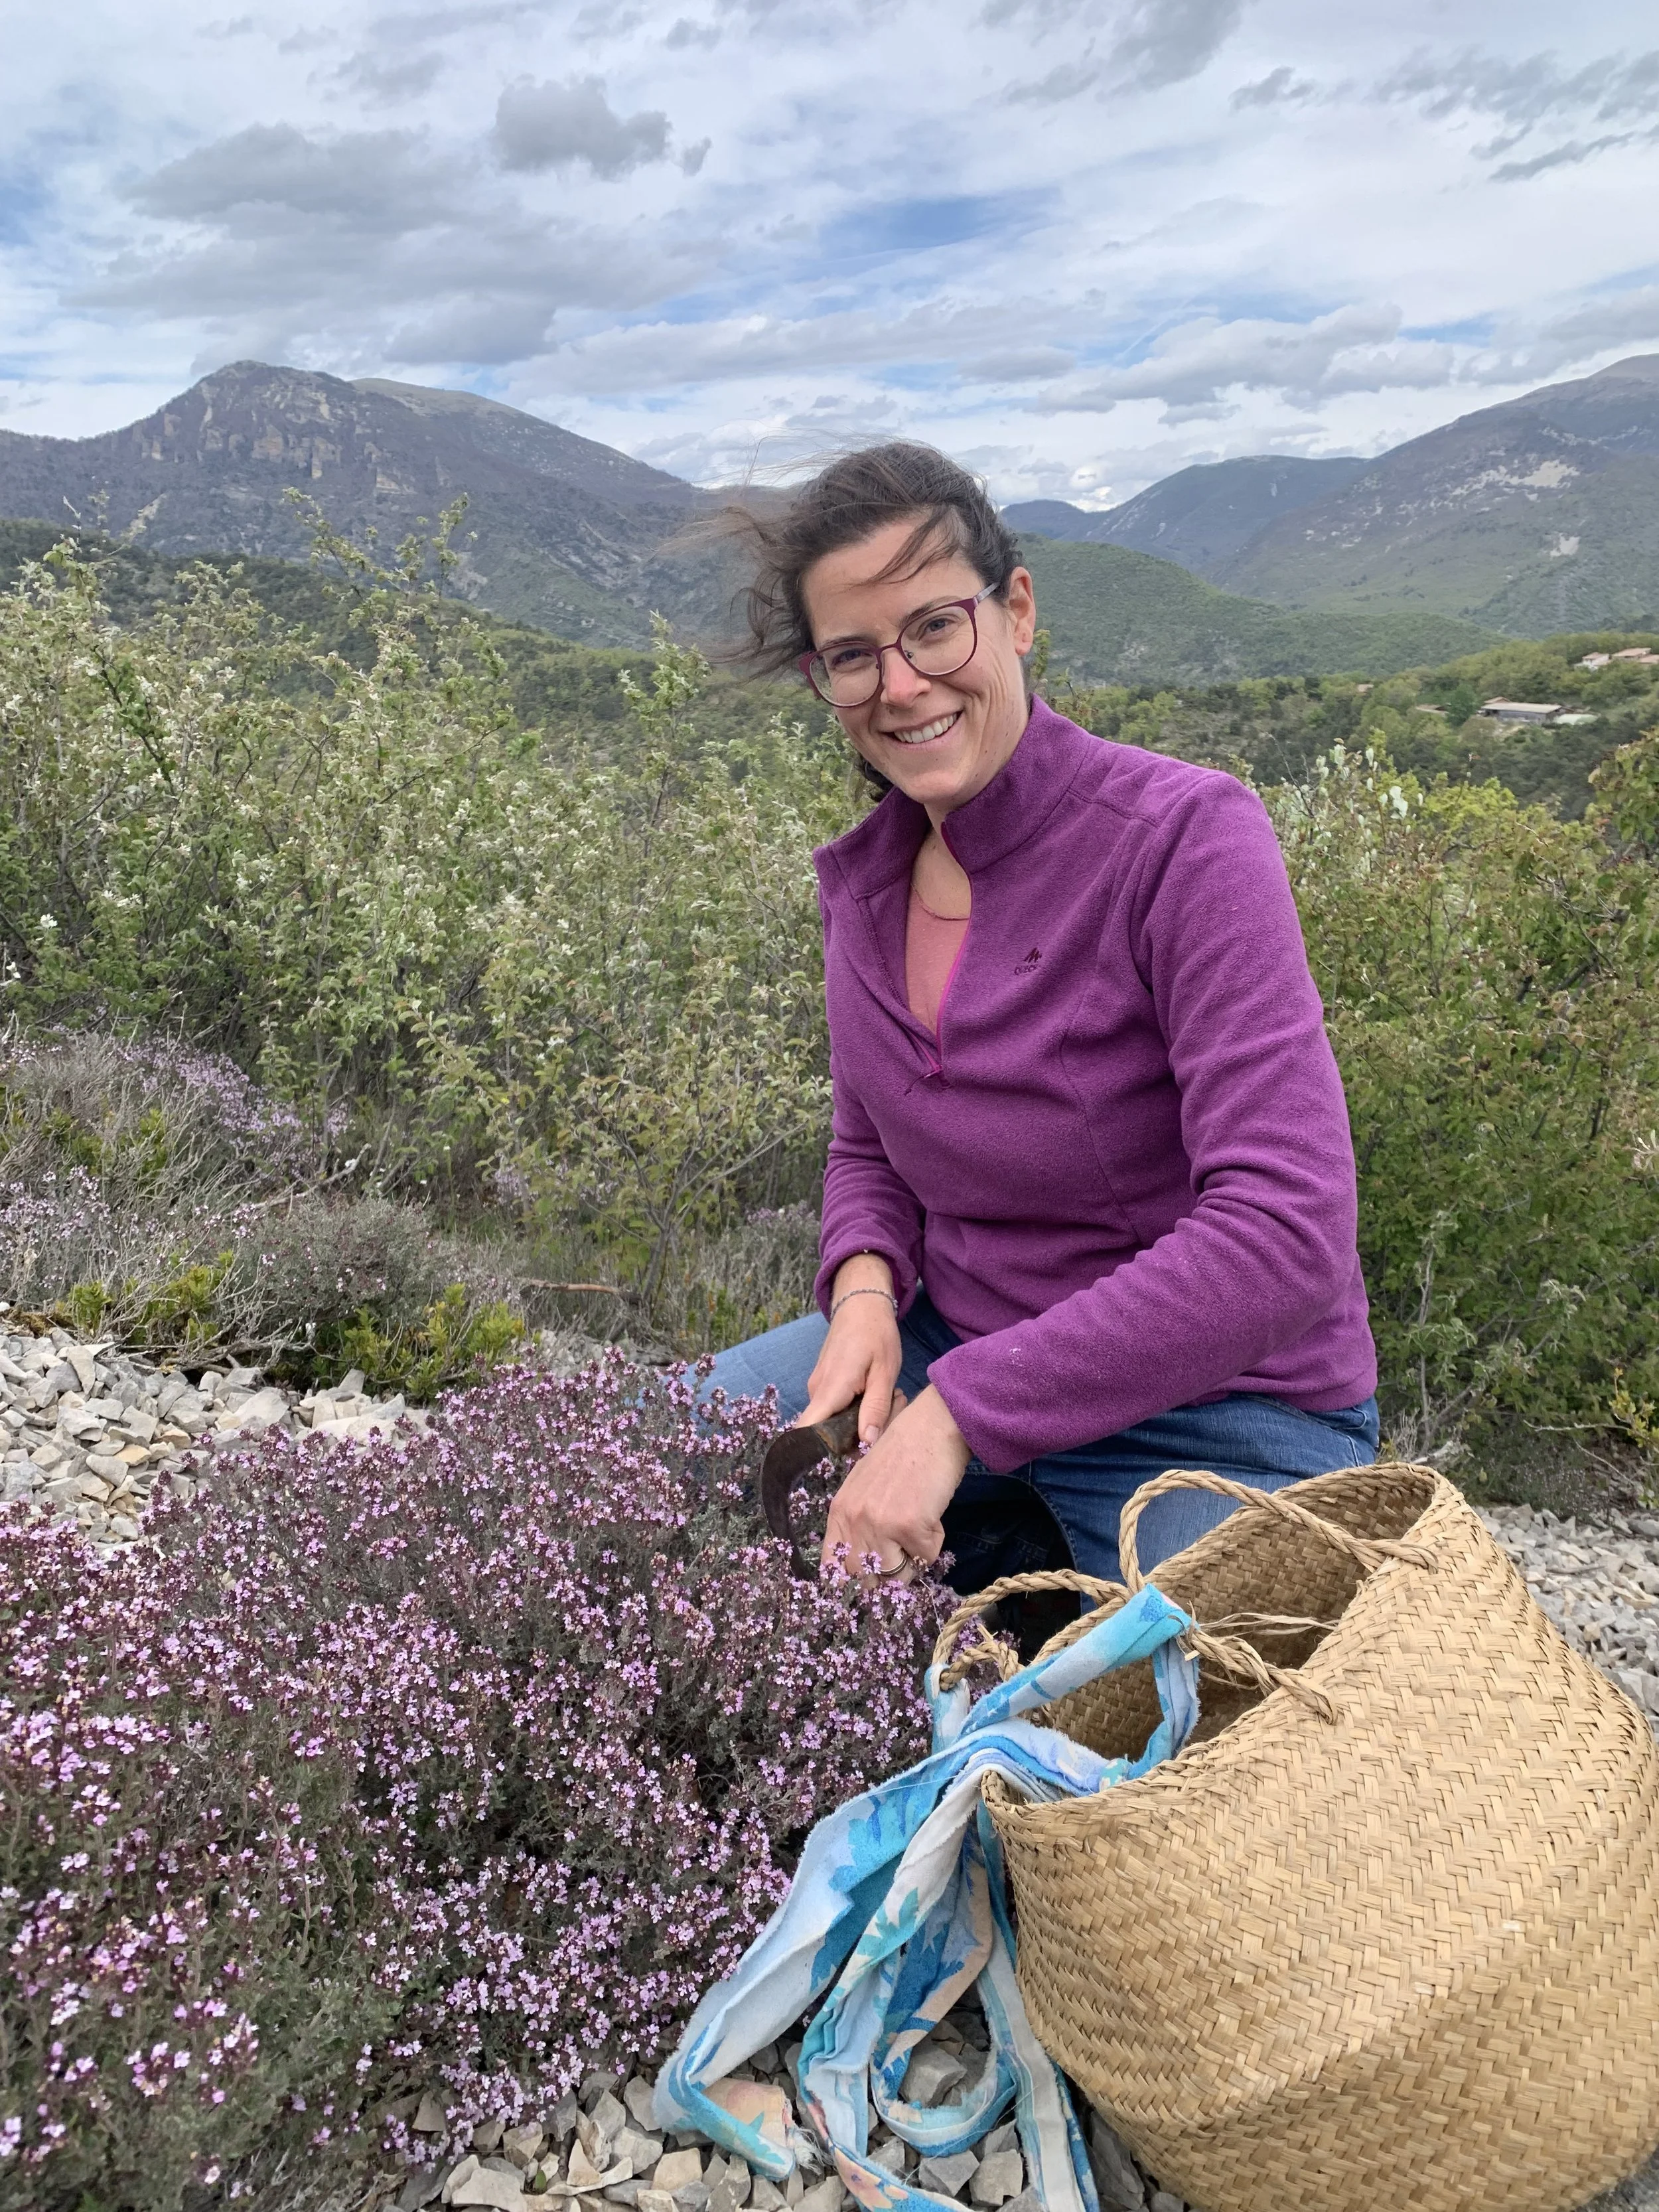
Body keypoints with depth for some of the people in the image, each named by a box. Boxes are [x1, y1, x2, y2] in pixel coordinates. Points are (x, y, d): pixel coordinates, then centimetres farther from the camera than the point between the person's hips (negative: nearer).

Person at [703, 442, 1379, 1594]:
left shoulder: (1186, 835, -20)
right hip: (950, 1350, 6)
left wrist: (957, 1413, -29)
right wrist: (867, 1284, -11)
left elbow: (1286, 1231, -28)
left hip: (1218, 1415, -5)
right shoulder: (861, 877, 0)